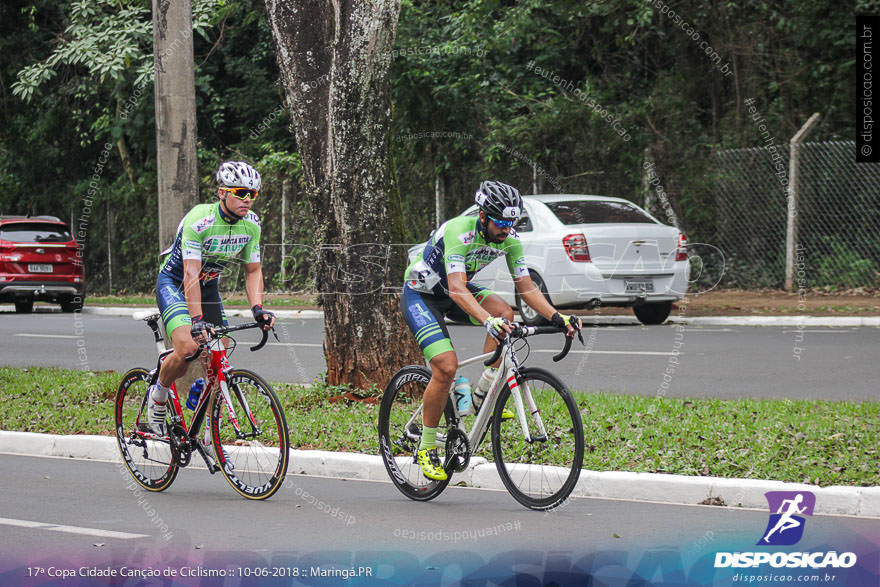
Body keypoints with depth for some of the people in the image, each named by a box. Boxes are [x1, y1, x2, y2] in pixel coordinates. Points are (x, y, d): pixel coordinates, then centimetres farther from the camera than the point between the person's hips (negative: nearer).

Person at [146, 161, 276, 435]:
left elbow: (253, 270, -4)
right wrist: (196, 319, -47)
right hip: (174, 284, -6)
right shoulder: (199, 220, -31)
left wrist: (257, 308, -22)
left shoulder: (251, 224, -11)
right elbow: (191, 273, -37)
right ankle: (158, 397, 0)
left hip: (209, 286, 6)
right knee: (188, 347, -27)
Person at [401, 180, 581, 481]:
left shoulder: (509, 239, -14)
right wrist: (487, 320, -58)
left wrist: (556, 316, -27)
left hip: (453, 291, 6)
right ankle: (426, 449, -5)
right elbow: (457, 289, -44)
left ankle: (481, 398, -9)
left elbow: (526, 287, -11)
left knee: (504, 313, -23)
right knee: (447, 367, -21)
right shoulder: (459, 231, -34)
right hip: (420, 295, -6)